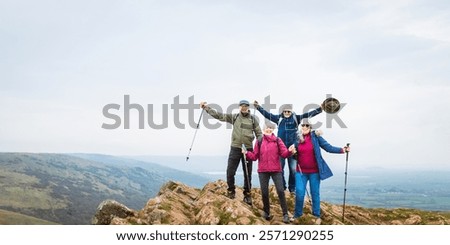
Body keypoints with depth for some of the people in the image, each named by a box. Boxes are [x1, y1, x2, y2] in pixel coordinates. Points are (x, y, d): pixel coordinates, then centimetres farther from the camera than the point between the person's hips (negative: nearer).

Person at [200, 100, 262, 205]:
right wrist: (206, 107, -1)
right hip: (235, 148, 0)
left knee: (247, 173, 6)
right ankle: (231, 191, 18)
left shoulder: (253, 119, 5)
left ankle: (247, 194, 19)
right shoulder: (234, 117, 6)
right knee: (230, 172, -2)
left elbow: (259, 134, 7)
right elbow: (219, 115, 4)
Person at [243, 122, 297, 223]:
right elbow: (254, 156, 3)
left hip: (276, 170, -1)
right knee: (264, 192, 6)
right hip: (263, 171, 1)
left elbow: (284, 153, -6)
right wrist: (246, 153, -14)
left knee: (280, 191, -6)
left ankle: (285, 214, 2)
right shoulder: (259, 142, 4)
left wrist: (289, 151, -26)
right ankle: (266, 212, 24)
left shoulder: (277, 140, 2)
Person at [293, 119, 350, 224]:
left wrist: (342, 149, -15)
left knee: (315, 193, 8)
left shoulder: (315, 136, -5)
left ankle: (317, 215, 22)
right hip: (301, 172, 1)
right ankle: (297, 214, 19)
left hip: (314, 171, -1)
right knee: (299, 193, 1)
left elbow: (328, 147, -6)